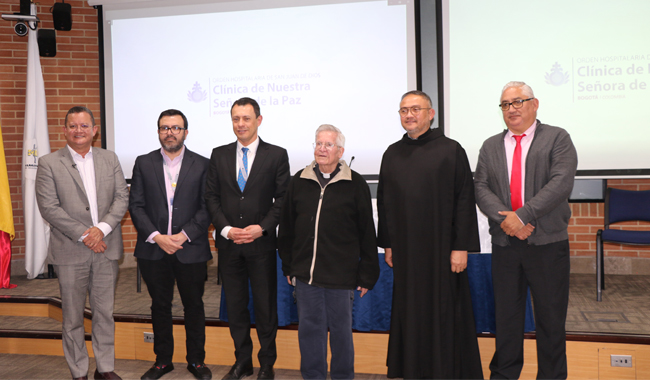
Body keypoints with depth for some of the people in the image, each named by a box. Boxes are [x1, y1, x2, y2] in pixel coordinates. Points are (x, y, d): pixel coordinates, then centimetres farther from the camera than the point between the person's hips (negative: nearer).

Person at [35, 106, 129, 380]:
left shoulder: (110, 159, 8)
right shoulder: (49, 163, -1)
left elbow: (122, 198, 3)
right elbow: (48, 207, -9)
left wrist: (102, 228, -13)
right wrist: (84, 235, -14)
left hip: (106, 248, 3)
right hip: (70, 252, -2)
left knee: (105, 312, 11)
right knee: (73, 317, 7)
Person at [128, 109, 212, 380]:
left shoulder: (202, 165, 1)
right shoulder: (143, 164, 5)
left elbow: (207, 207, -3)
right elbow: (136, 205, 1)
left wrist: (184, 235, -14)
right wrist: (156, 236, -11)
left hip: (190, 249, -1)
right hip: (153, 251, 2)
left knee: (194, 306, 9)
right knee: (160, 306, 12)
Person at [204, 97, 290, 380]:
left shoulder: (277, 155, 0)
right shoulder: (219, 155, 8)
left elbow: (282, 199, -2)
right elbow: (211, 197, 6)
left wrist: (262, 227, -14)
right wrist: (226, 229, -8)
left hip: (262, 243, -3)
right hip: (228, 243, 3)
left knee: (265, 306, 5)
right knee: (235, 306, 11)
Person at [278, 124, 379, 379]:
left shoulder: (355, 184, -2)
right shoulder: (299, 182, 6)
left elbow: (367, 233, -1)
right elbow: (286, 228, 12)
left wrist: (367, 275, -2)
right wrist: (288, 267, 11)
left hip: (341, 275, -2)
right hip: (305, 273, 3)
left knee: (341, 330, 10)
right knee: (309, 328, 11)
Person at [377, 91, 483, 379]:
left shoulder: (450, 151, -4)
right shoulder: (392, 154, 9)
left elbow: (465, 200, -7)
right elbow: (384, 201, 12)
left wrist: (461, 247, -11)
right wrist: (388, 244, 8)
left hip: (441, 247, -4)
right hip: (405, 249, 4)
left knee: (444, 313, 3)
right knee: (410, 311, 9)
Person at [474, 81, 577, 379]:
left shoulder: (557, 139, 1)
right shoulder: (490, 146, 12)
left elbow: (561, 182, -13)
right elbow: (481, 188, 2)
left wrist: (522, 215, -19)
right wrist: (504, 219, -15)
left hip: (547, 243, -3)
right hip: (504, 242, 3)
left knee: (551, 317, 7)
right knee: (506, 314, 12)